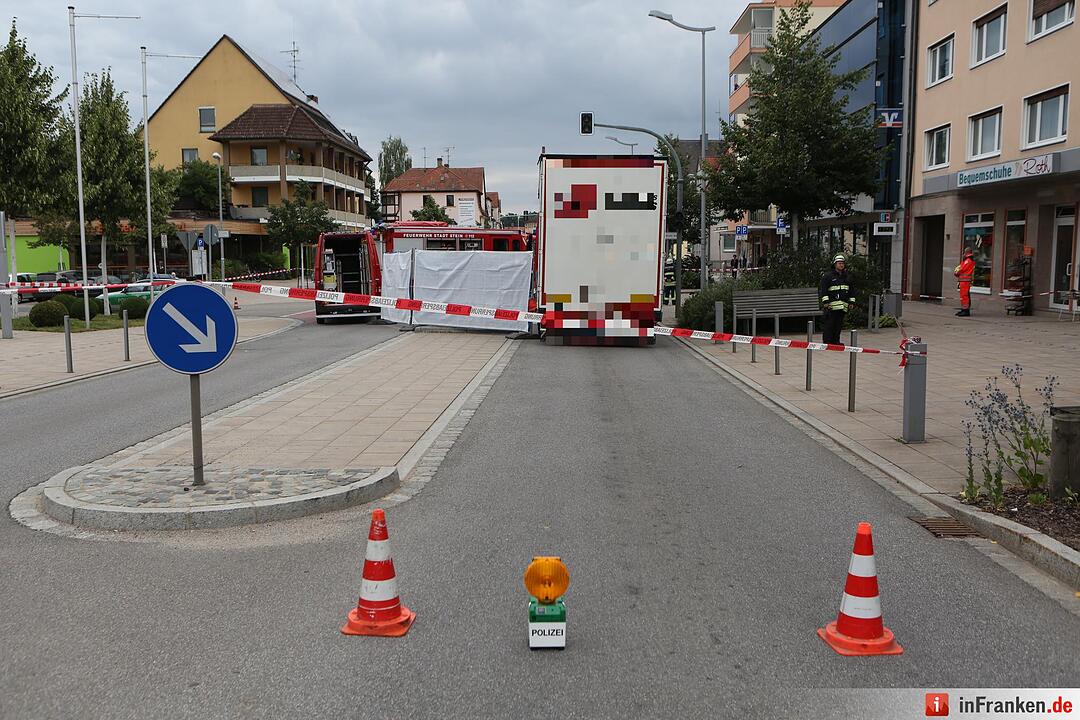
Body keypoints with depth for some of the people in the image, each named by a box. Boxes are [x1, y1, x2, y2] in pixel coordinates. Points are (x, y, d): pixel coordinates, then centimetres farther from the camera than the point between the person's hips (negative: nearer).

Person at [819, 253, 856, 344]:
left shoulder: (846, 277, 19)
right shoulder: (827, 276, -1)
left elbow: (851, 291, 24)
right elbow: (823, 289, -6)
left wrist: (851, 302, 17)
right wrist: (825, 301, -13)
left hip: (843, 306, 6)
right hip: (832, 306, -6)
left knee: (839, 325, 8)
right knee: (829, 324, -7)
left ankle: (836, 341, 15)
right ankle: (827, 341, -4)